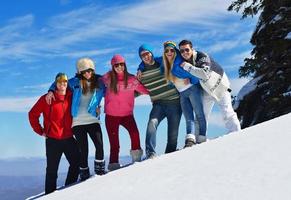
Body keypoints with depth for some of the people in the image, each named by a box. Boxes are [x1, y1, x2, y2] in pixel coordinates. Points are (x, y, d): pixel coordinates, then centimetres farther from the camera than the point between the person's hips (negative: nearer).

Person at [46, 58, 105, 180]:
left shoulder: (99, 82, 7)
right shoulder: (75, 82, 4)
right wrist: (51, 91, 0)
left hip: (93, 120, 1)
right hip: (78, 122, -1)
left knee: (99, 145, -12)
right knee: (83, 149, -2)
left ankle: (100, 169, 9)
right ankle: (84, 174, 13)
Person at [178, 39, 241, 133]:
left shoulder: (202, 57, -28)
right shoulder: (183, 61, -8)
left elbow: (205, 74, -45)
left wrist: (188, 67, -41)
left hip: (219, 86, -6)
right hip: (206, 90, 6)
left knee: (227, 114, -11)